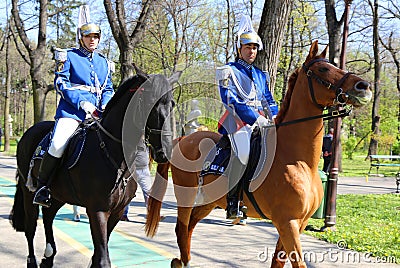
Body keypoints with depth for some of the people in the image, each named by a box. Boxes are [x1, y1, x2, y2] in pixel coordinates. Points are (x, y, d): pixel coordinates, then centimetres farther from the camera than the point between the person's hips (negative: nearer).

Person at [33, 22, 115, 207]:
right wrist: (82, 102, -13)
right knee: (58, 145, -26)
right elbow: (60, 83, -3)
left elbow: (108, 89, 24)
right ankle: (42, 185, -7)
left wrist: (106, 105, 2)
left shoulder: (104, 62, 21)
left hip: (97, 112, 5)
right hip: (71, 110, -5)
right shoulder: (69, 56, 7)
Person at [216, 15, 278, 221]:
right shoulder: (228, 71, 4)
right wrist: (254, 119, -19)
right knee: (244, 152, -29)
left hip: (261, 122, 7)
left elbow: (268, 100, 24)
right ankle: (232, 202, -20)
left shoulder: (260, 75, 25)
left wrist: (275, 117, 2)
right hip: (238, 121, -6)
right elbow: (230, 100, -10)